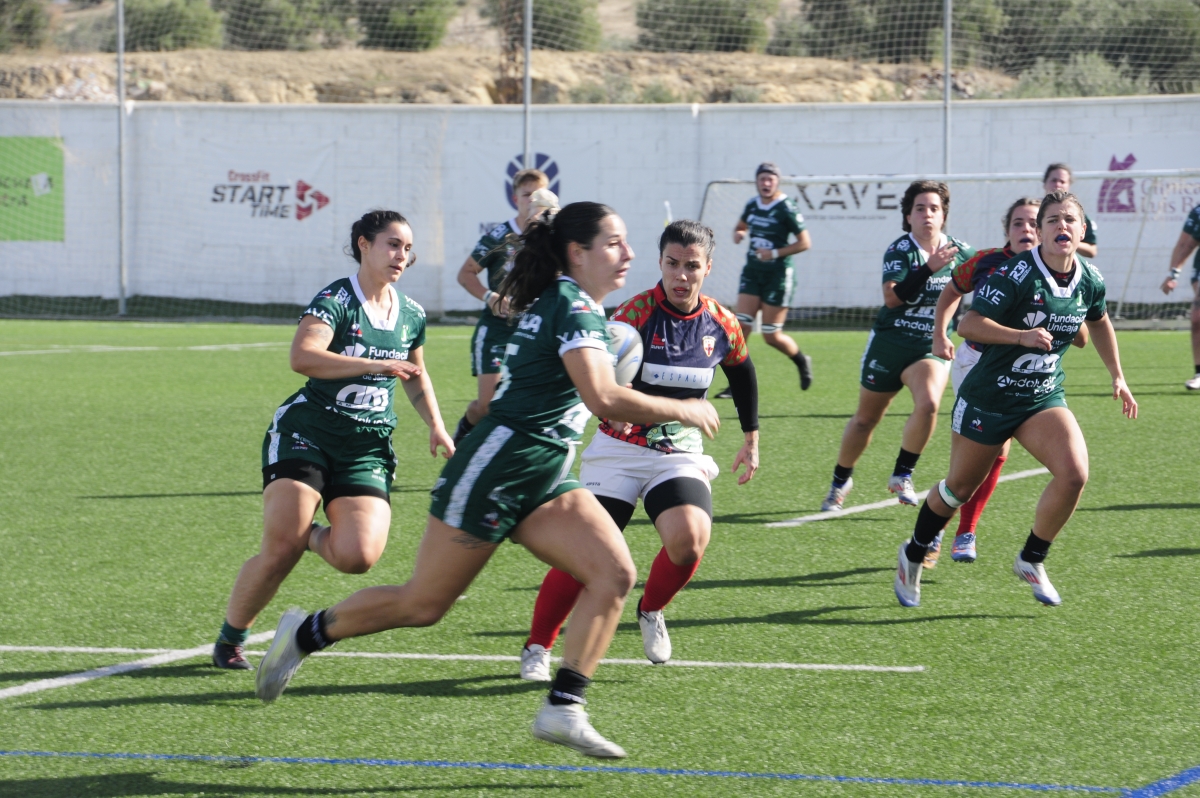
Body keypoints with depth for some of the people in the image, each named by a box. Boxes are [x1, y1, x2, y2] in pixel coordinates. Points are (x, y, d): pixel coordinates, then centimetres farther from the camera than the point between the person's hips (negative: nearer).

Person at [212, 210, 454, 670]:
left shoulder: (411, 316, 10)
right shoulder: (336, 300, -10)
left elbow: (416, 375, 30)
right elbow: (302, 358, -28)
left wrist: (435, 426, 15)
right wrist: (376, 365, -33)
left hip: (368, 450, 5)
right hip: (306, 435, -5)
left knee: (359, 556, -20)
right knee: (281, 551, -18)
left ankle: (316, 536, 16)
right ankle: (230, 639, 6)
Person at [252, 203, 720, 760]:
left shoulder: (558, 303, 14)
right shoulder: (572, 305, -16)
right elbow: (604, 399, -27)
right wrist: (683, 411, -17)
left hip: (542, 479, 10)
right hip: (496, 469, -9)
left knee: (614, 573, -11)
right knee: (424, 604, 2)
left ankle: (563, 710, -12)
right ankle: (306, 634, 23)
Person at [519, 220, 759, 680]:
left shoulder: (723, 325, -1)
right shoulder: (636, 312, -15)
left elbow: (743, 375, 19)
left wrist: (751, 440, 24)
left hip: (681, 453, 2)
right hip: (620, 449, -2)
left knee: (689, 539, -24)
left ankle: (651, 610, 8)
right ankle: (538, 647, 9)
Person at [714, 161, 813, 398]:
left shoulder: (787, 208, -11)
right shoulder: (752, 205, 6)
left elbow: (805, 242, -10)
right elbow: (741, 226, 25)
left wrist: (775, 253, -19)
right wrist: (738, 234, 0)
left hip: (778, 274, -5)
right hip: (752, 272, 5)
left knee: (772, 336, -2)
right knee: (741, 326, -7)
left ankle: (802, 361, 28)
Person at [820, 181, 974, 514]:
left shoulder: (960, 252, -2)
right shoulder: (899, 250, -13)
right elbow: (892, 297, -28)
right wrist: (929, 267, -36)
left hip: (931, 348, 1)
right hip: (889, 344, -1)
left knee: (928, 403, -28)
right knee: (865, 419, 12)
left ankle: (902, 475, -11)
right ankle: (840, 481, 35)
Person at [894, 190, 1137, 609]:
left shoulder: (1090, 281, -3)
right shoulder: (1016, 273, -21)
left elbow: (1099, 322, 19)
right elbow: (968, 323, -27)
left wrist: (1117, 377, 22)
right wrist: (1022, 336, -39)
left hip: (1044, 398, 4)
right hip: (989, 397, -4)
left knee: (1074, 473, -20)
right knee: (960, 488, 11)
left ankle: (1032, 560, 1)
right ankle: (913, 555, 39)